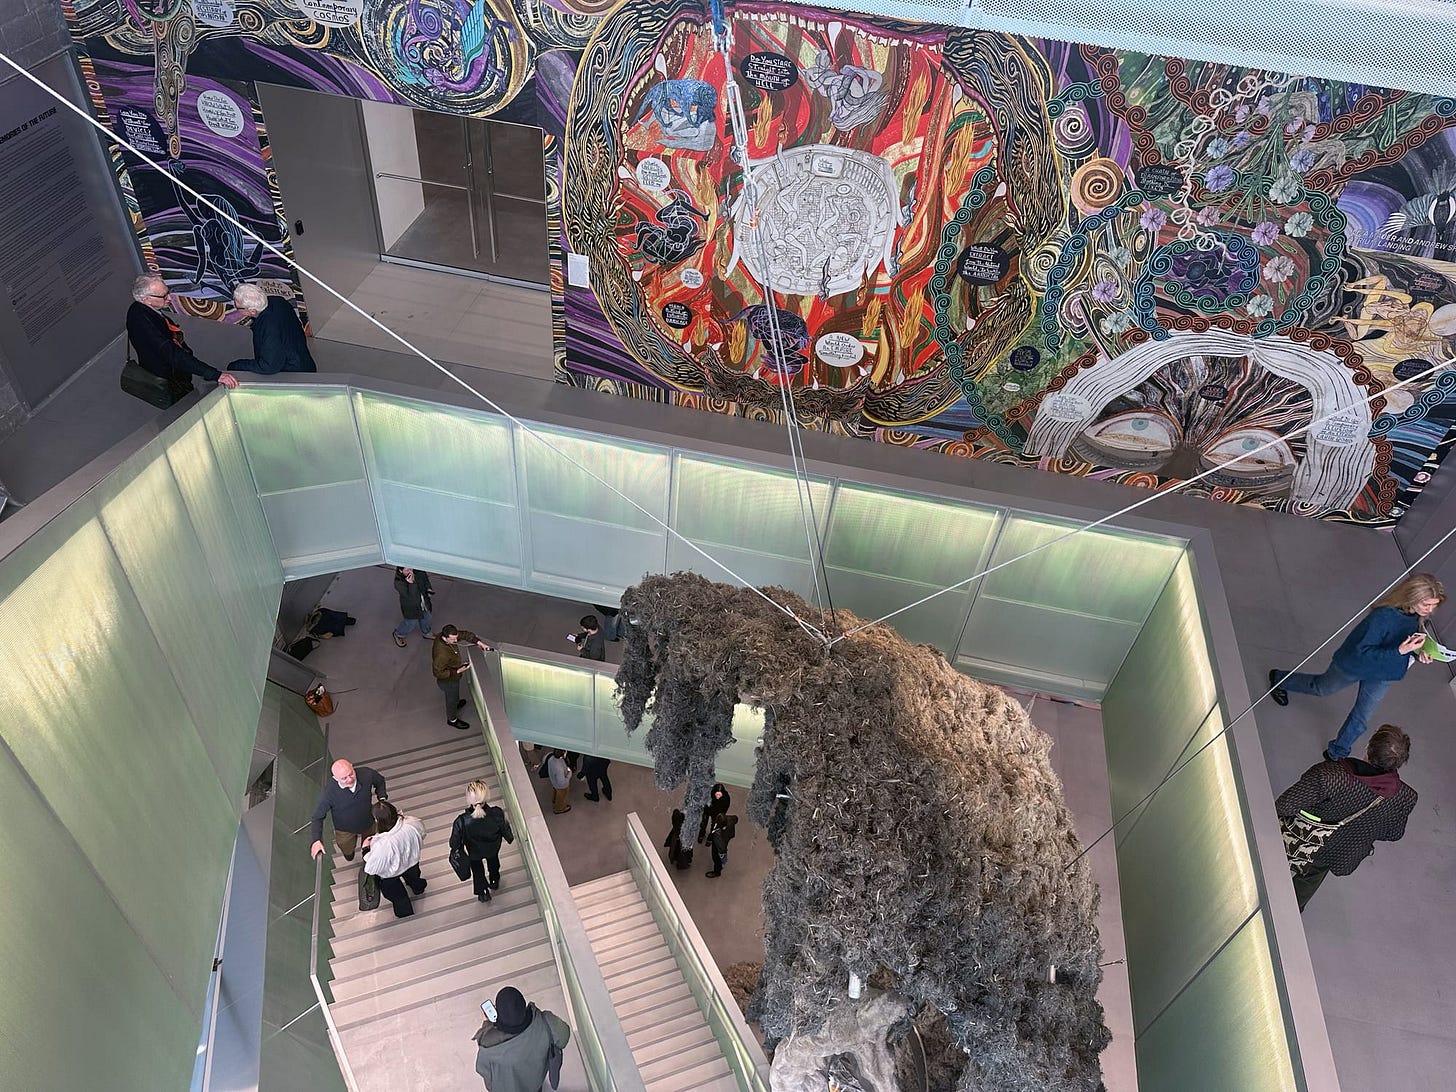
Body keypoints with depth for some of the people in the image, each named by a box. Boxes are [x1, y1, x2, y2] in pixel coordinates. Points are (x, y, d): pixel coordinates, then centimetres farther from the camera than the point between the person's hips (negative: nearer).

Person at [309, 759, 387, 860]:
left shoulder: (366, 774, -32)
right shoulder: (329, 792, -37)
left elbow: (380, 781, -7)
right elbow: (318, 816, -22)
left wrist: (382, 798, -21)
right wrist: (317, 840, -32)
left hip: (368, 822, 2)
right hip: (345, 828, -1)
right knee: (348, 854, 28)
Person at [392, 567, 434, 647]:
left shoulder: (418, 571, -22)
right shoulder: (398, 582, -36)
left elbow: (425, 576, 2)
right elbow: (410, 596, -36)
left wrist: (428, 588, -8)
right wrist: (411, 583, -48)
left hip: (424, 602, 6)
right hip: (411, 607, -6)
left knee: (426, 617, 29)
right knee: (411, 623, 17)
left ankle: (425, 633, 60)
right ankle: (398, 634, 50)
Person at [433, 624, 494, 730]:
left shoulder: (445, 636, -22)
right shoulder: (441, 654, -44)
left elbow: (465, 634, -9)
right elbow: (438, 673, -33)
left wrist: (480, 643, -15)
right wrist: (458, 671, -31)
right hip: (448, 680, -7)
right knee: (452, 699, 22)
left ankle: (455, 703, 68)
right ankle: (452, 720, 49)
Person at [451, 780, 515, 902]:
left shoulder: (461, 821, -42)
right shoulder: (497, 814, -40)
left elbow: (454, 844, -23)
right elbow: (507, 834, -20)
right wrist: (511, 837, 4)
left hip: (474, 853, -1)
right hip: (493, 848, 1)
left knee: (477, 869, 34)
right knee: (493, 862, 38)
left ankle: (483, 894, 56)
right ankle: (495, 882, 65)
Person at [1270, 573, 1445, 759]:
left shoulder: (1419, 616, -16)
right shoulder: (1383, 616, -37)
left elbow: (1412, 640, 4)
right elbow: (1362, 652, -34)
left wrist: (1418, 654, -17)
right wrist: (1399, 650, -44)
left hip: (1383, 675, 6)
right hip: (1354, 665, -5)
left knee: (1361, 720, 16)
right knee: (1321, 688, 23)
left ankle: (1336, 754, 38)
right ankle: (1279, 679, 51)